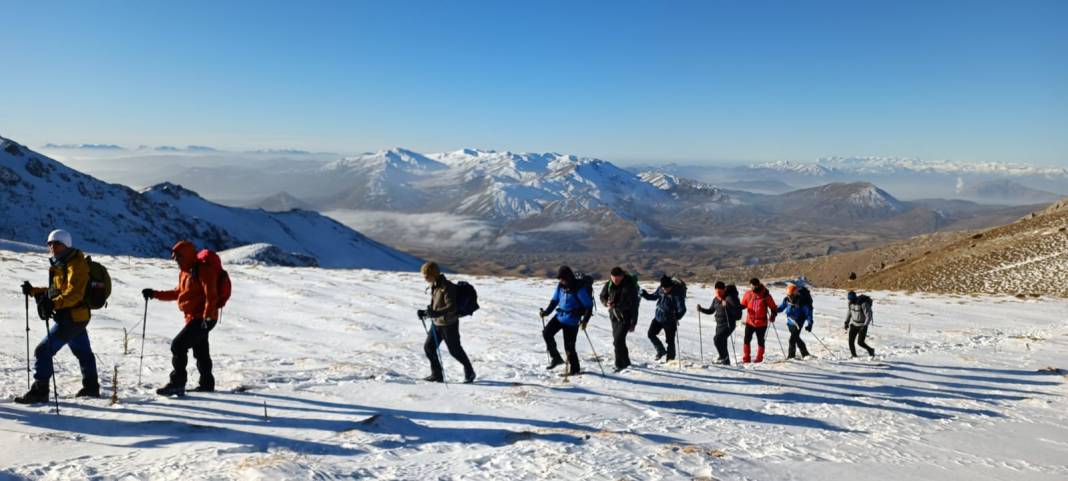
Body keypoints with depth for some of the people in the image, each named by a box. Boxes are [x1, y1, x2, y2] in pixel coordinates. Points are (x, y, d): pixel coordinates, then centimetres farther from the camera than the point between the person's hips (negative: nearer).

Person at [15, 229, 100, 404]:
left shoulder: (76, 265, -15)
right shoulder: (60, 265, 15)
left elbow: (74, 293, -29)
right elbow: (56, 291, 23)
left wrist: (54, 303, -42)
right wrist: (34, 291, 12)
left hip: (70, 318, -11)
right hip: (78, 317, 11)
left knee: (43, 351, -11)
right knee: (83, 352, 21)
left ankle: (39, 391, -8)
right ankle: (91, 388, 34)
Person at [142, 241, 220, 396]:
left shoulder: (203, 270, -14)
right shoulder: (185, 272, 16)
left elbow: (211, 295, -22)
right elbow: (178, 293, 27)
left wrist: (208, 316, -29)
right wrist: (155, 294, 21)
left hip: (201, 318, -10)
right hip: (194, 318, 10)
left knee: (178, 345, -14)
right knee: (201, 351, 16)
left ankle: (177, 383, -12)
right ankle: (207, 383, 26)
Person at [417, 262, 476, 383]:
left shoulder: (447, 287, -21)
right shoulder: (434, 286, 7)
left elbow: (451, 307, -27)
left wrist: (436, 313, -38)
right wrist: (425, 312, 7)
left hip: (449, 324, -9)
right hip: (436, 323, 9)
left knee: (455, 350, 4)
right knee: (428, 347, 5)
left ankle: (469, 372, 25)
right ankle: (437, 375, 15)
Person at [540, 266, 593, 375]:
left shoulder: (579, 289, -18)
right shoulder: (560, 286, 2)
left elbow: (589, 305, -15)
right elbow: (555, 300, 14)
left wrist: (585, 320, -26)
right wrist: (547, 312, 1)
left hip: (572, 321, -7)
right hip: (560, 316, 7)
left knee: (569, 346, -2)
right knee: (547, 333, -1)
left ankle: (574, 368, 16)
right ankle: (555, 357, 14)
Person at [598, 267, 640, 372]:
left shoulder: (630, 285, -17)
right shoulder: (609, 284, -4)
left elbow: (634, 304, -13)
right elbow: (602, 296, 11)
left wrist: (633, 323, -12)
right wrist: (607, 303, -14)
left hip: (626, 317, -6)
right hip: (614, 315, 6)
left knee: (618, 340, -16)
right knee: (618, 340, 14)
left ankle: (620, 364, -6)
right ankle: (626, 362, 31)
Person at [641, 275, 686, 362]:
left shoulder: (676, 294, -20)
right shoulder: (660, 290, -3)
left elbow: (682, 309, -21)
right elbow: (654, 296, 15)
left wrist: (676, 317, -37)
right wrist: (645, 294, -3)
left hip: (669, 321, -6)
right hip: (658, 318, 6)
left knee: (670, 341, 2)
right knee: (651, 334, 6)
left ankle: (670, 358, 19)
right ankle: (661, 351, 25)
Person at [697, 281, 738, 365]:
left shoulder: (729, 297, -13)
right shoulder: (715, 299, 8)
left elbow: (737, 307, -26)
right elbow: (710, 311, 19)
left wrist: (727, 305, -41)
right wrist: (701, 309, 4)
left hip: (728, 325, -7)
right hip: (719, 325, 8)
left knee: (717, 339, -22)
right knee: (722, 343, 12)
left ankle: (723, 357, -9)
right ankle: (726, 361, 27)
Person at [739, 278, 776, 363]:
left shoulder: (765, 295, -8)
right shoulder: (748, 294, 0)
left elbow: (773, 307, 1)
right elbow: (743, 305, 11)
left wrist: (773, 316, -12)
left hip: (761, 322, -2)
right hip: (750, 321, 2)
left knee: (760, 340, 9)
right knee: (746, 339, -3)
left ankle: (759, 357, 25)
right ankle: (746, 358, 8)